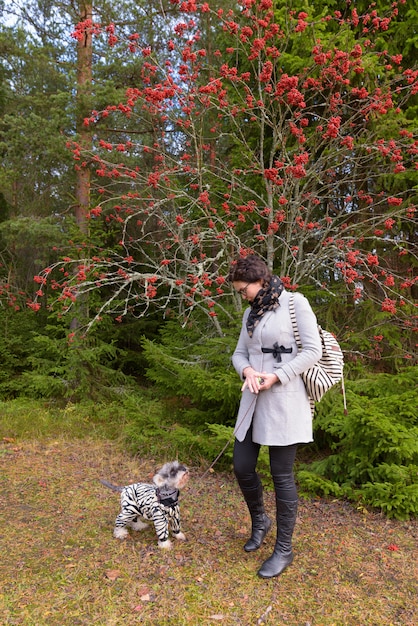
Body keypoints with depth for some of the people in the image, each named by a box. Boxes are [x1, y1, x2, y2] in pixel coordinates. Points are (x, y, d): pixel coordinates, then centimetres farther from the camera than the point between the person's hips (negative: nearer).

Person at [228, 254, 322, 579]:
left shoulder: (295, 303, -7)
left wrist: (277, 376, -17)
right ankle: (259, 521, 39)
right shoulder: (251, 313, 12)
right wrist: (247, 371, -9)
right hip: (253, 401, 7)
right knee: (243, 467, 10)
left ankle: (284, 549, 23)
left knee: (282, 474, 3)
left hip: (284, 402, -6)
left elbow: (313, 351, -11)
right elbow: (240, 353, 14)